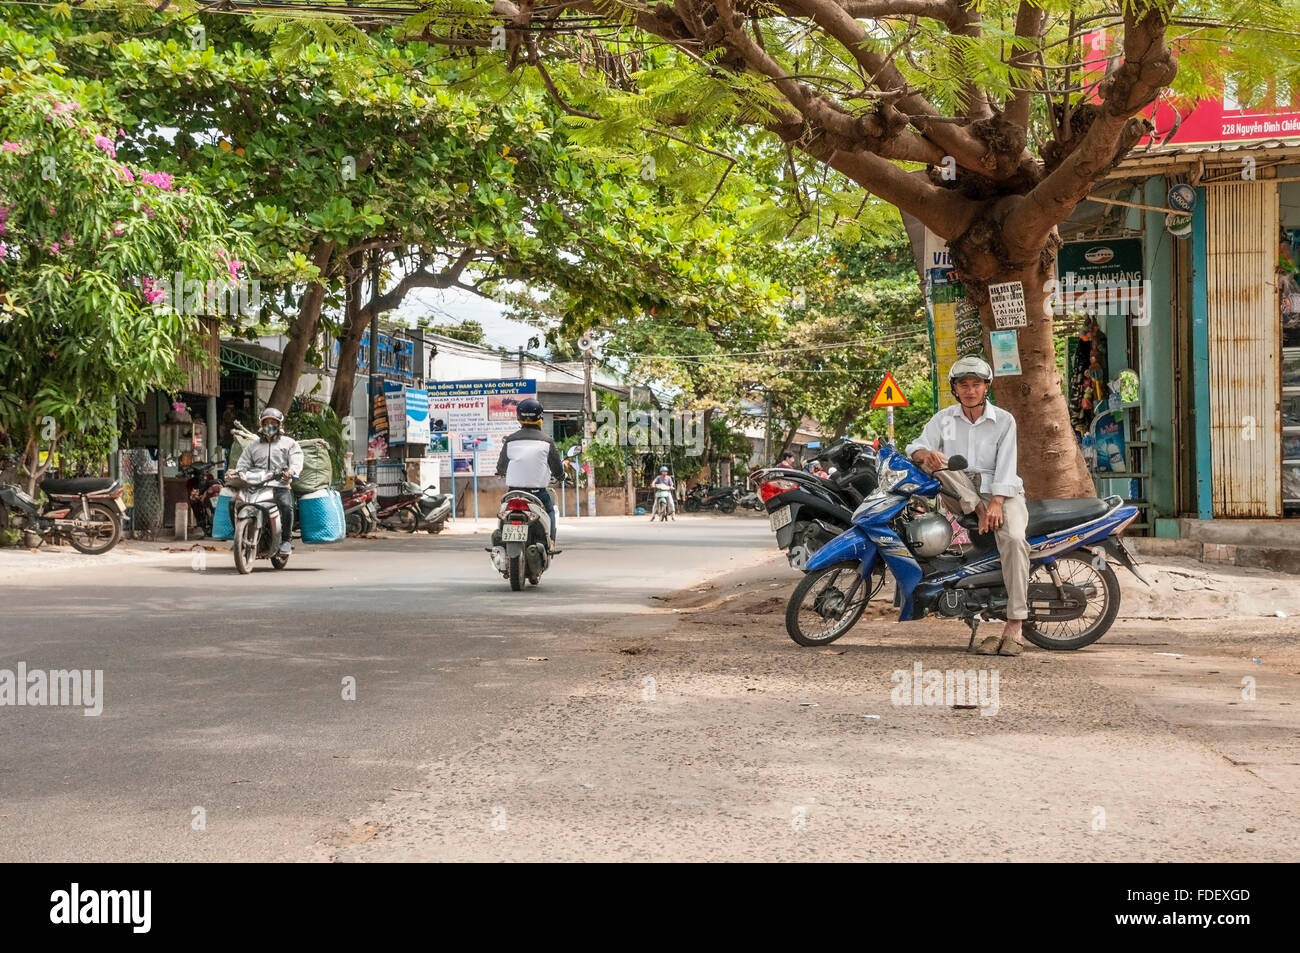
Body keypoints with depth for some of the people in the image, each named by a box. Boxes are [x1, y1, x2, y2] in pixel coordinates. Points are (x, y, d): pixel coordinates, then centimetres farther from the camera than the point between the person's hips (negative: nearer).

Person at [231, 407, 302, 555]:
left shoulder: (289, 443, 16)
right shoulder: (253, 446, 26)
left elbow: (296, 462, 1)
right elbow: (243, 464, 16)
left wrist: (291, 472, -22)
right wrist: (237, 473, -7)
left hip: (280, 486, -3)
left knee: (286, 506, -32)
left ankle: (286, 540, -15)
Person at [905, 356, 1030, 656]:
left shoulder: (1004, 421, 1)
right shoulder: (943, 418, 6)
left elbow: (1005, 465, -9)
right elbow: (916, 447, -4)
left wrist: (996, 503, -24)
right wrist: (925, 453, -30)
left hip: (1001, 492, -2)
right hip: (961, 495, 2)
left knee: (1014, 538, -32)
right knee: (940, 461, -25)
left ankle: (1014, 626, -33)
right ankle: (978, 512, -27)